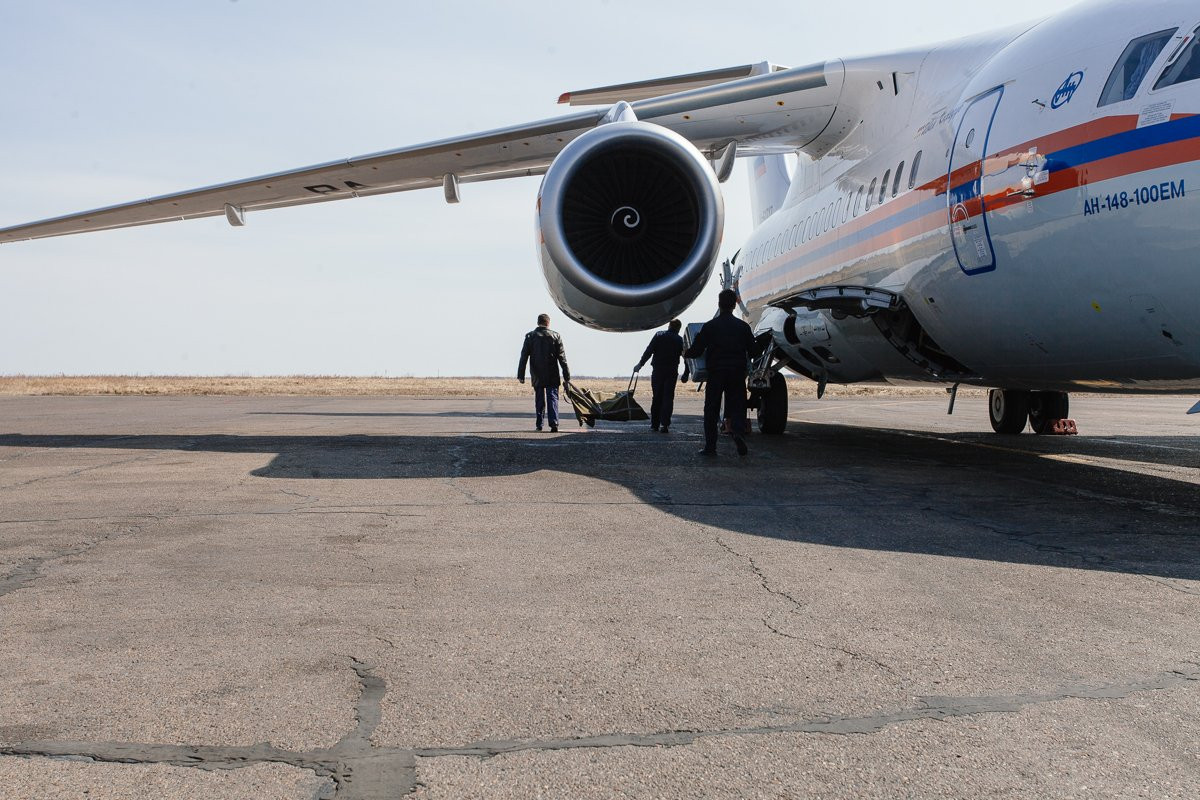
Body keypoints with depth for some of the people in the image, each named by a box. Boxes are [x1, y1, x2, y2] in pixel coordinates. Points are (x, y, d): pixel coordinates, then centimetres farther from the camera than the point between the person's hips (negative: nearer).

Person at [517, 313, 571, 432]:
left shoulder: (530, 336, 1)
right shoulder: (555, 336, 0)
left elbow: (524, 357, 0)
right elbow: (562, 357, -1)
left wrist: (521, 375, 3)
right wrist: (566, 375, 3)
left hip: (537, 376, 1)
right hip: (552, 376, -1)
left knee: (539, 400, 12)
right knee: (552, 398, 0)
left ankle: (539, 424, 14)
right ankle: (554, 423, -13)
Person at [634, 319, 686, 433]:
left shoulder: (659, 335, 1)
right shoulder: (679, 340, 1)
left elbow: (649, 351, -6)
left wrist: (640, 364, -2)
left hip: (657, 371, 1)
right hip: (671, 372, -1)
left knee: (656, 397, 10)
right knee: (668, 398, 0)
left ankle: (654, 424, 12)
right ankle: (665, 424, -9)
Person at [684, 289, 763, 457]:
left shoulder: (709, 326, -2)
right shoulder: (743, 327, 3)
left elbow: (696, 351, 0)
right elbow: (754, 351, 7)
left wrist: (686, 353, 21)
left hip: (715, 373, -1)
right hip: (737, 373, 1)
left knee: (711, 410, 6)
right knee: (737, 406, 6)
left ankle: (710, 446, 5)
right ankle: (738, 431, -23)